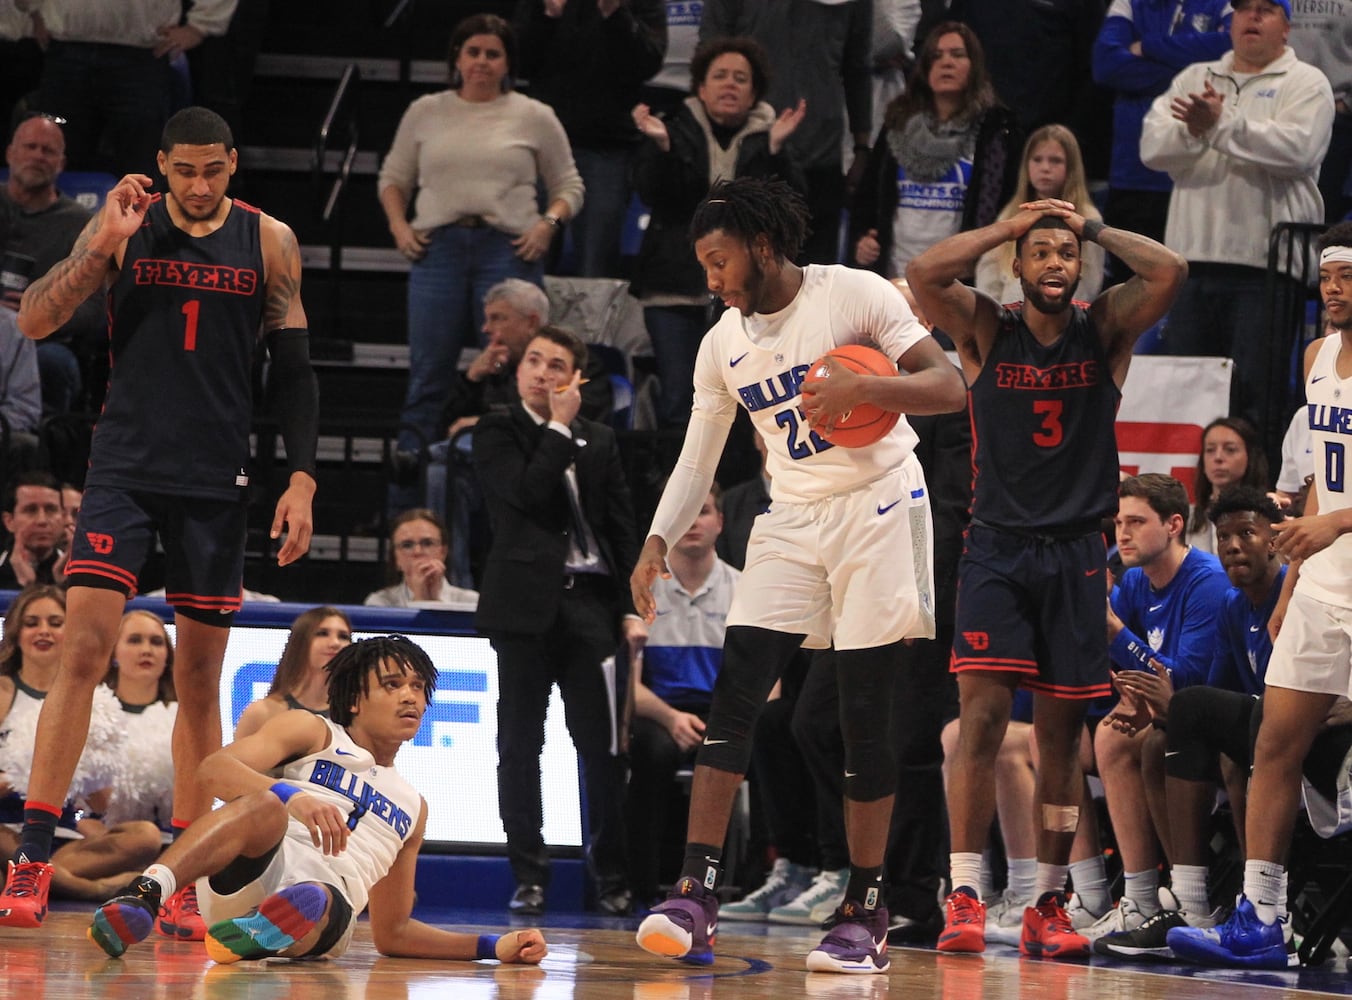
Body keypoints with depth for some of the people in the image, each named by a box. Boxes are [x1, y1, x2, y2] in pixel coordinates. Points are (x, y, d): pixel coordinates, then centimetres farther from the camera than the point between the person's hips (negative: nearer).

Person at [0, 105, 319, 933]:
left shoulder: (270, 242, 4)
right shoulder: (122, 224, 0)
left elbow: (294, 369, 8)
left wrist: (302, 479, -1)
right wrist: (104, 246, -17)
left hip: (218, 482, 2)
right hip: (126, 467, -2)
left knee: (201, 678, 5)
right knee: (85, 652, -13)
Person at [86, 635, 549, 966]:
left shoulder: (412, 808, 33)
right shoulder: (313, 733, 18)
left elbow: (391, 933, 36)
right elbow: (214, 769, -2)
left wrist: (496, 947, 24)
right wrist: (293, 797, -22)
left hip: (324, 917, 3)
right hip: (253, 876, -3)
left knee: (314, 905, -36)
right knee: (266, 807, -36)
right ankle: (143, 895, -54)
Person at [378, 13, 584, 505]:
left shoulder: (534, 118, 9)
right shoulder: (425, 113, 13)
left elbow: (568, 185, 14)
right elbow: (392, 177, 20)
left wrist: (548, 223, -4)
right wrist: (398, 225, 4)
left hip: (508, 249, -1)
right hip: (438, 246, 1)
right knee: (427, 377, 1)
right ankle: (404, 508, 3)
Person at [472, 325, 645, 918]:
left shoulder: (599, 442, 15)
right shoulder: (497, 435, 6)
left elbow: (623, 529, 13)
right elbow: (527, 491, -13)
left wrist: (631, 608, 6)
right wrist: (560, 427, -6)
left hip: (591, 603, 2)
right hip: (526, 603, -2)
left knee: (603, 746, -3)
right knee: (521, 745, -1)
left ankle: (612, 877, 4)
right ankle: (529, 876, 4)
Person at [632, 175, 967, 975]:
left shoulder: (856, 295, -8)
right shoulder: (723, 344, 8)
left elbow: (949, 388, -14)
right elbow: (698, 459, 15)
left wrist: (863, 388, -30)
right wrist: (659, 542, 1)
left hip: (878, 510, -5)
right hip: (792, 520, 5)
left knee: (866, 715, -5)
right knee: (734, 695, -10)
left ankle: (866, 913, 3)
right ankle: (697, 898, -12)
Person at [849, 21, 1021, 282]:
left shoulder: (995, 126, 3)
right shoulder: (900, 122, 15)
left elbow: (1007, 201, 0)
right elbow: (868, 190, 22)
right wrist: (859, 238, 4)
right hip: (894, 273, 4)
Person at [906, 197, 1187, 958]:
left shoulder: (1106, 329, 3)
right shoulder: (986, 329, 1)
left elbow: (1171, 273, -14)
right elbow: (923, 274, -17)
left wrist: (1092, 227, -4)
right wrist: (1012, 225, -9)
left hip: (1076, 553, 1)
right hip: (997, 546, -1)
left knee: (1061, 734, 6)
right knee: (982, 717, -13)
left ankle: (1049, 907, 13)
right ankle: (966, 899, -14)